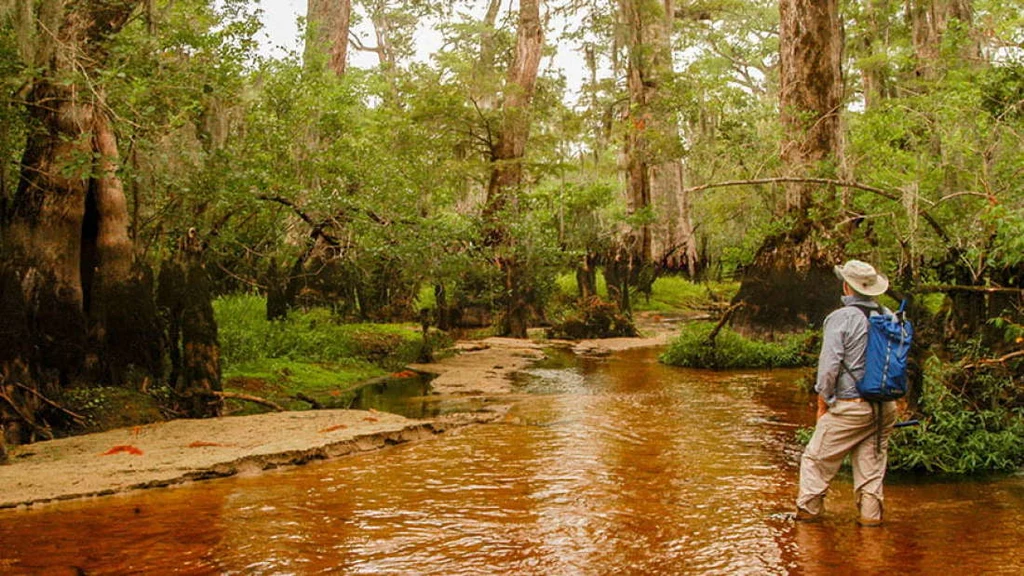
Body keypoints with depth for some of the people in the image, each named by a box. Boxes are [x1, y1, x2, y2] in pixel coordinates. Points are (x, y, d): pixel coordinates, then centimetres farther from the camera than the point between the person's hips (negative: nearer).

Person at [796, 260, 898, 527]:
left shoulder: (840, 318, -12)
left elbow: (830, 364, -13)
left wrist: (823, 400, -2)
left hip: (850, 406, -5)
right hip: (884, 407, 5)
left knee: (817, 458, 8)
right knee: (872, 463, 13)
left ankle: (808, 508, 14)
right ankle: (871, 514, 14)